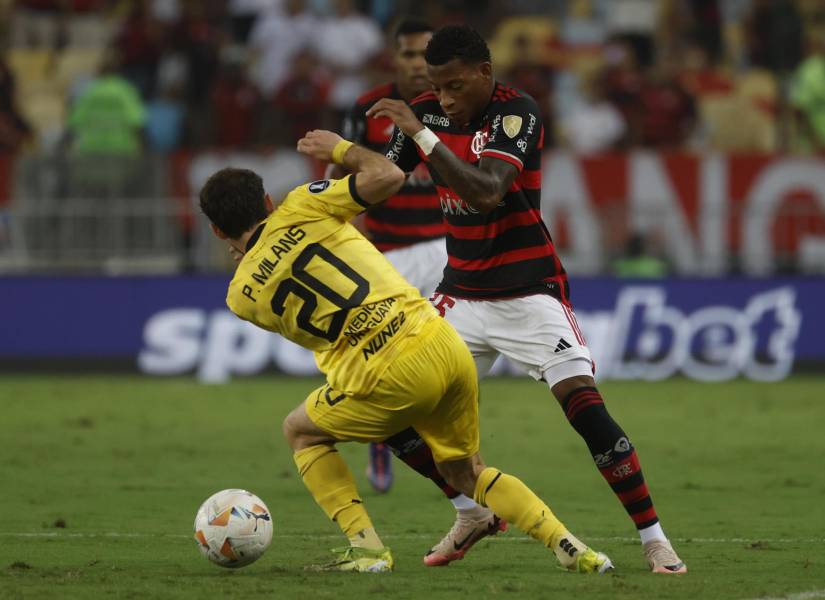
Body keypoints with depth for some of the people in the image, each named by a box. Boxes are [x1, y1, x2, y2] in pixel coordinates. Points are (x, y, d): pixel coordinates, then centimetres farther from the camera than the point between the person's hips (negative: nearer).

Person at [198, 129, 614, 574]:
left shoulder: (241, 296, 6)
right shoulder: (299, 208, 7)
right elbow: (387, 176, 1)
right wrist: (341, 149, 19)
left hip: (389, 378, -4)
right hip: (448, 349, 4)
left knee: (301, 432, 24)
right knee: (466, 472, 25)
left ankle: (366, 547, 11)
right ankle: (567, 546, 11)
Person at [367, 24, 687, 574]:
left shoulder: (517, 114, -19)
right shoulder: (428, 113, -1)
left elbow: (487, 194, -33)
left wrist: (423, 136, -38)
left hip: (529, 291, -6)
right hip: (463, 291, 6)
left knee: (585, 405, -18)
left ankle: (654, 538, -10)